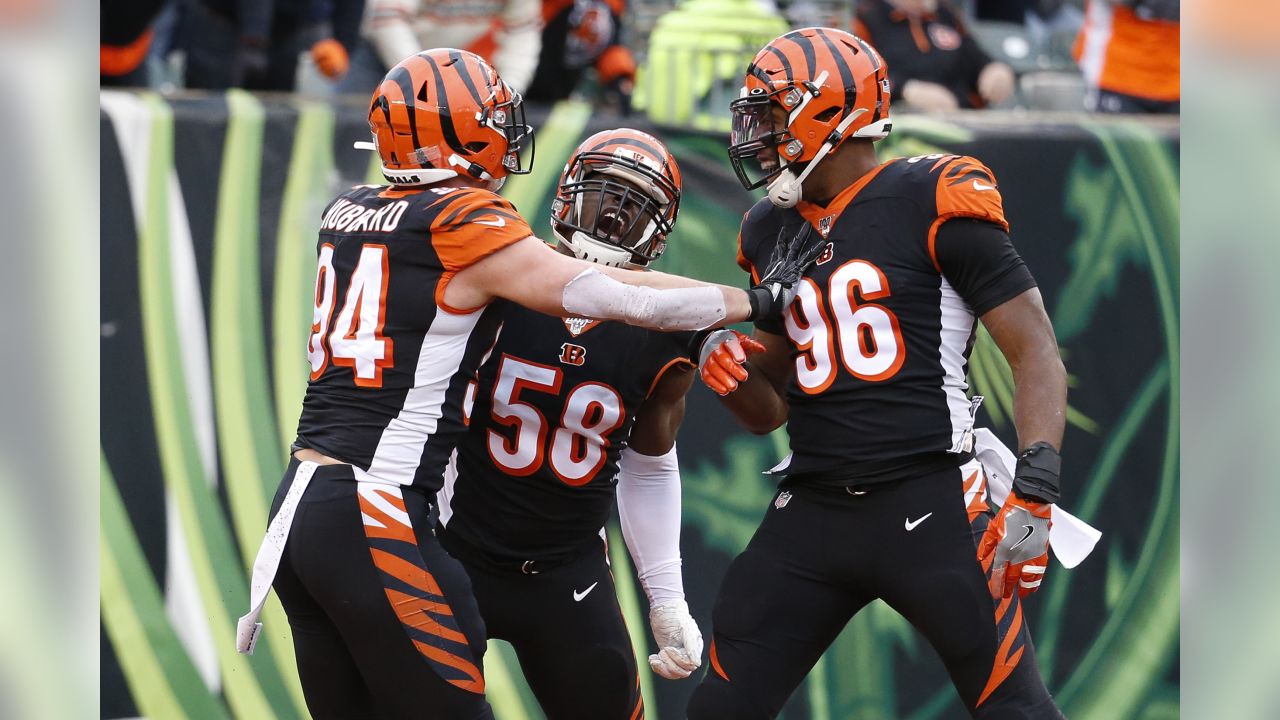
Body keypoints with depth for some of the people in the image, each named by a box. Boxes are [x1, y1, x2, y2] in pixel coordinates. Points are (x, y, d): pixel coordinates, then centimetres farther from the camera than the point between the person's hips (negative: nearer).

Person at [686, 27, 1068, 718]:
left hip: (926, 506, -6)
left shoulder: (930, 203, -6)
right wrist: (730, 371, -1)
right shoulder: (773, 233, 14)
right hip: (811, 512, 6)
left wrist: (1034, 493, -18)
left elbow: (1036, 354, -8)